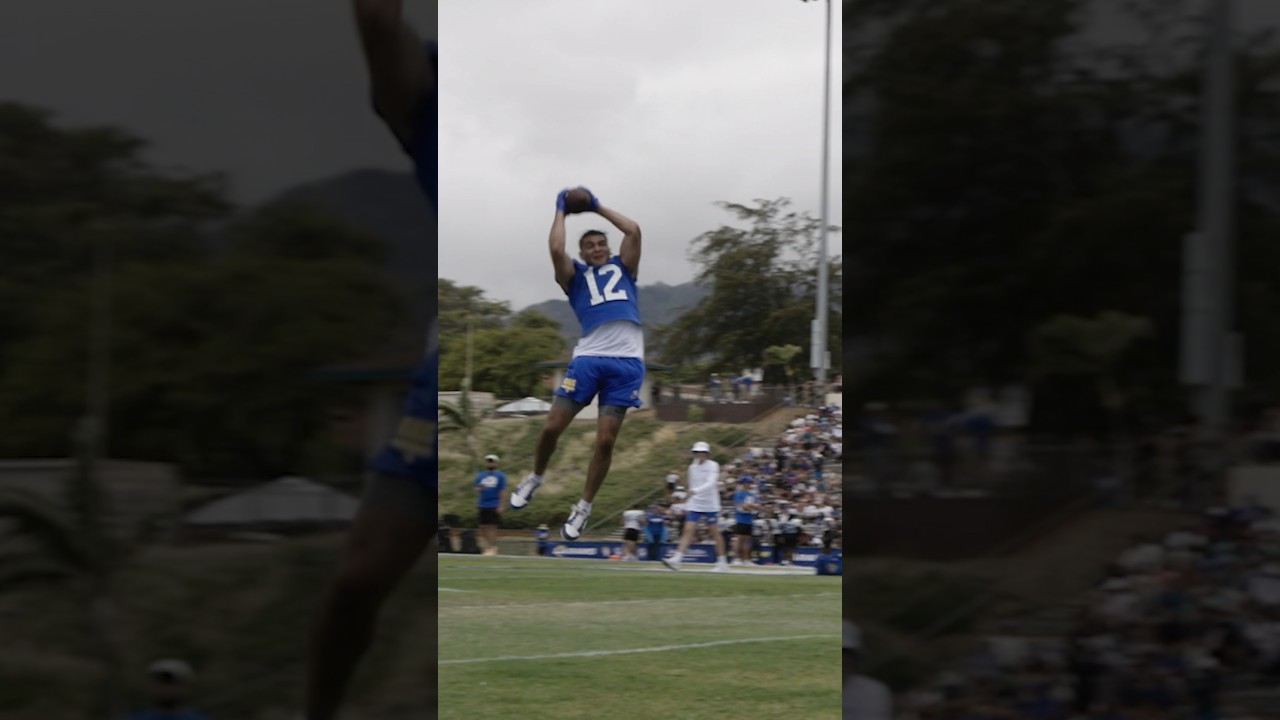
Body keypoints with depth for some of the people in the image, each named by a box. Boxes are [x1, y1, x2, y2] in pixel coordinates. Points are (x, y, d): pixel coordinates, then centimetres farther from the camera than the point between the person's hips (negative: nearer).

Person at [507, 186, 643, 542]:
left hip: (627, 362, 1)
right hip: (589, 356, -1)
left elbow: (633, 231, 11)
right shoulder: (575, 275, 17)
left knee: (605, 440, -4)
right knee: (552, 427, -6)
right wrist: (561, 211, 12)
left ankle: (582, 509, 8)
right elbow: (556, 249, -1)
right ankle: (535, 478, 24)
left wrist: (598, 207, 19)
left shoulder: (622, 268, 23)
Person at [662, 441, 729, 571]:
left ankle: (722, 562, 18)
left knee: (714, 532, 5)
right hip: (695, 505, 4)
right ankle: (676, 559, -20)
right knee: (688, 531, -8)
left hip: (710, 505, -4)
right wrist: (688, 505, 18)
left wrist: (696, 491, -39)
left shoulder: (713, 466, -8)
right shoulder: (693, 467, 10)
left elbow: (711, 483, -24)